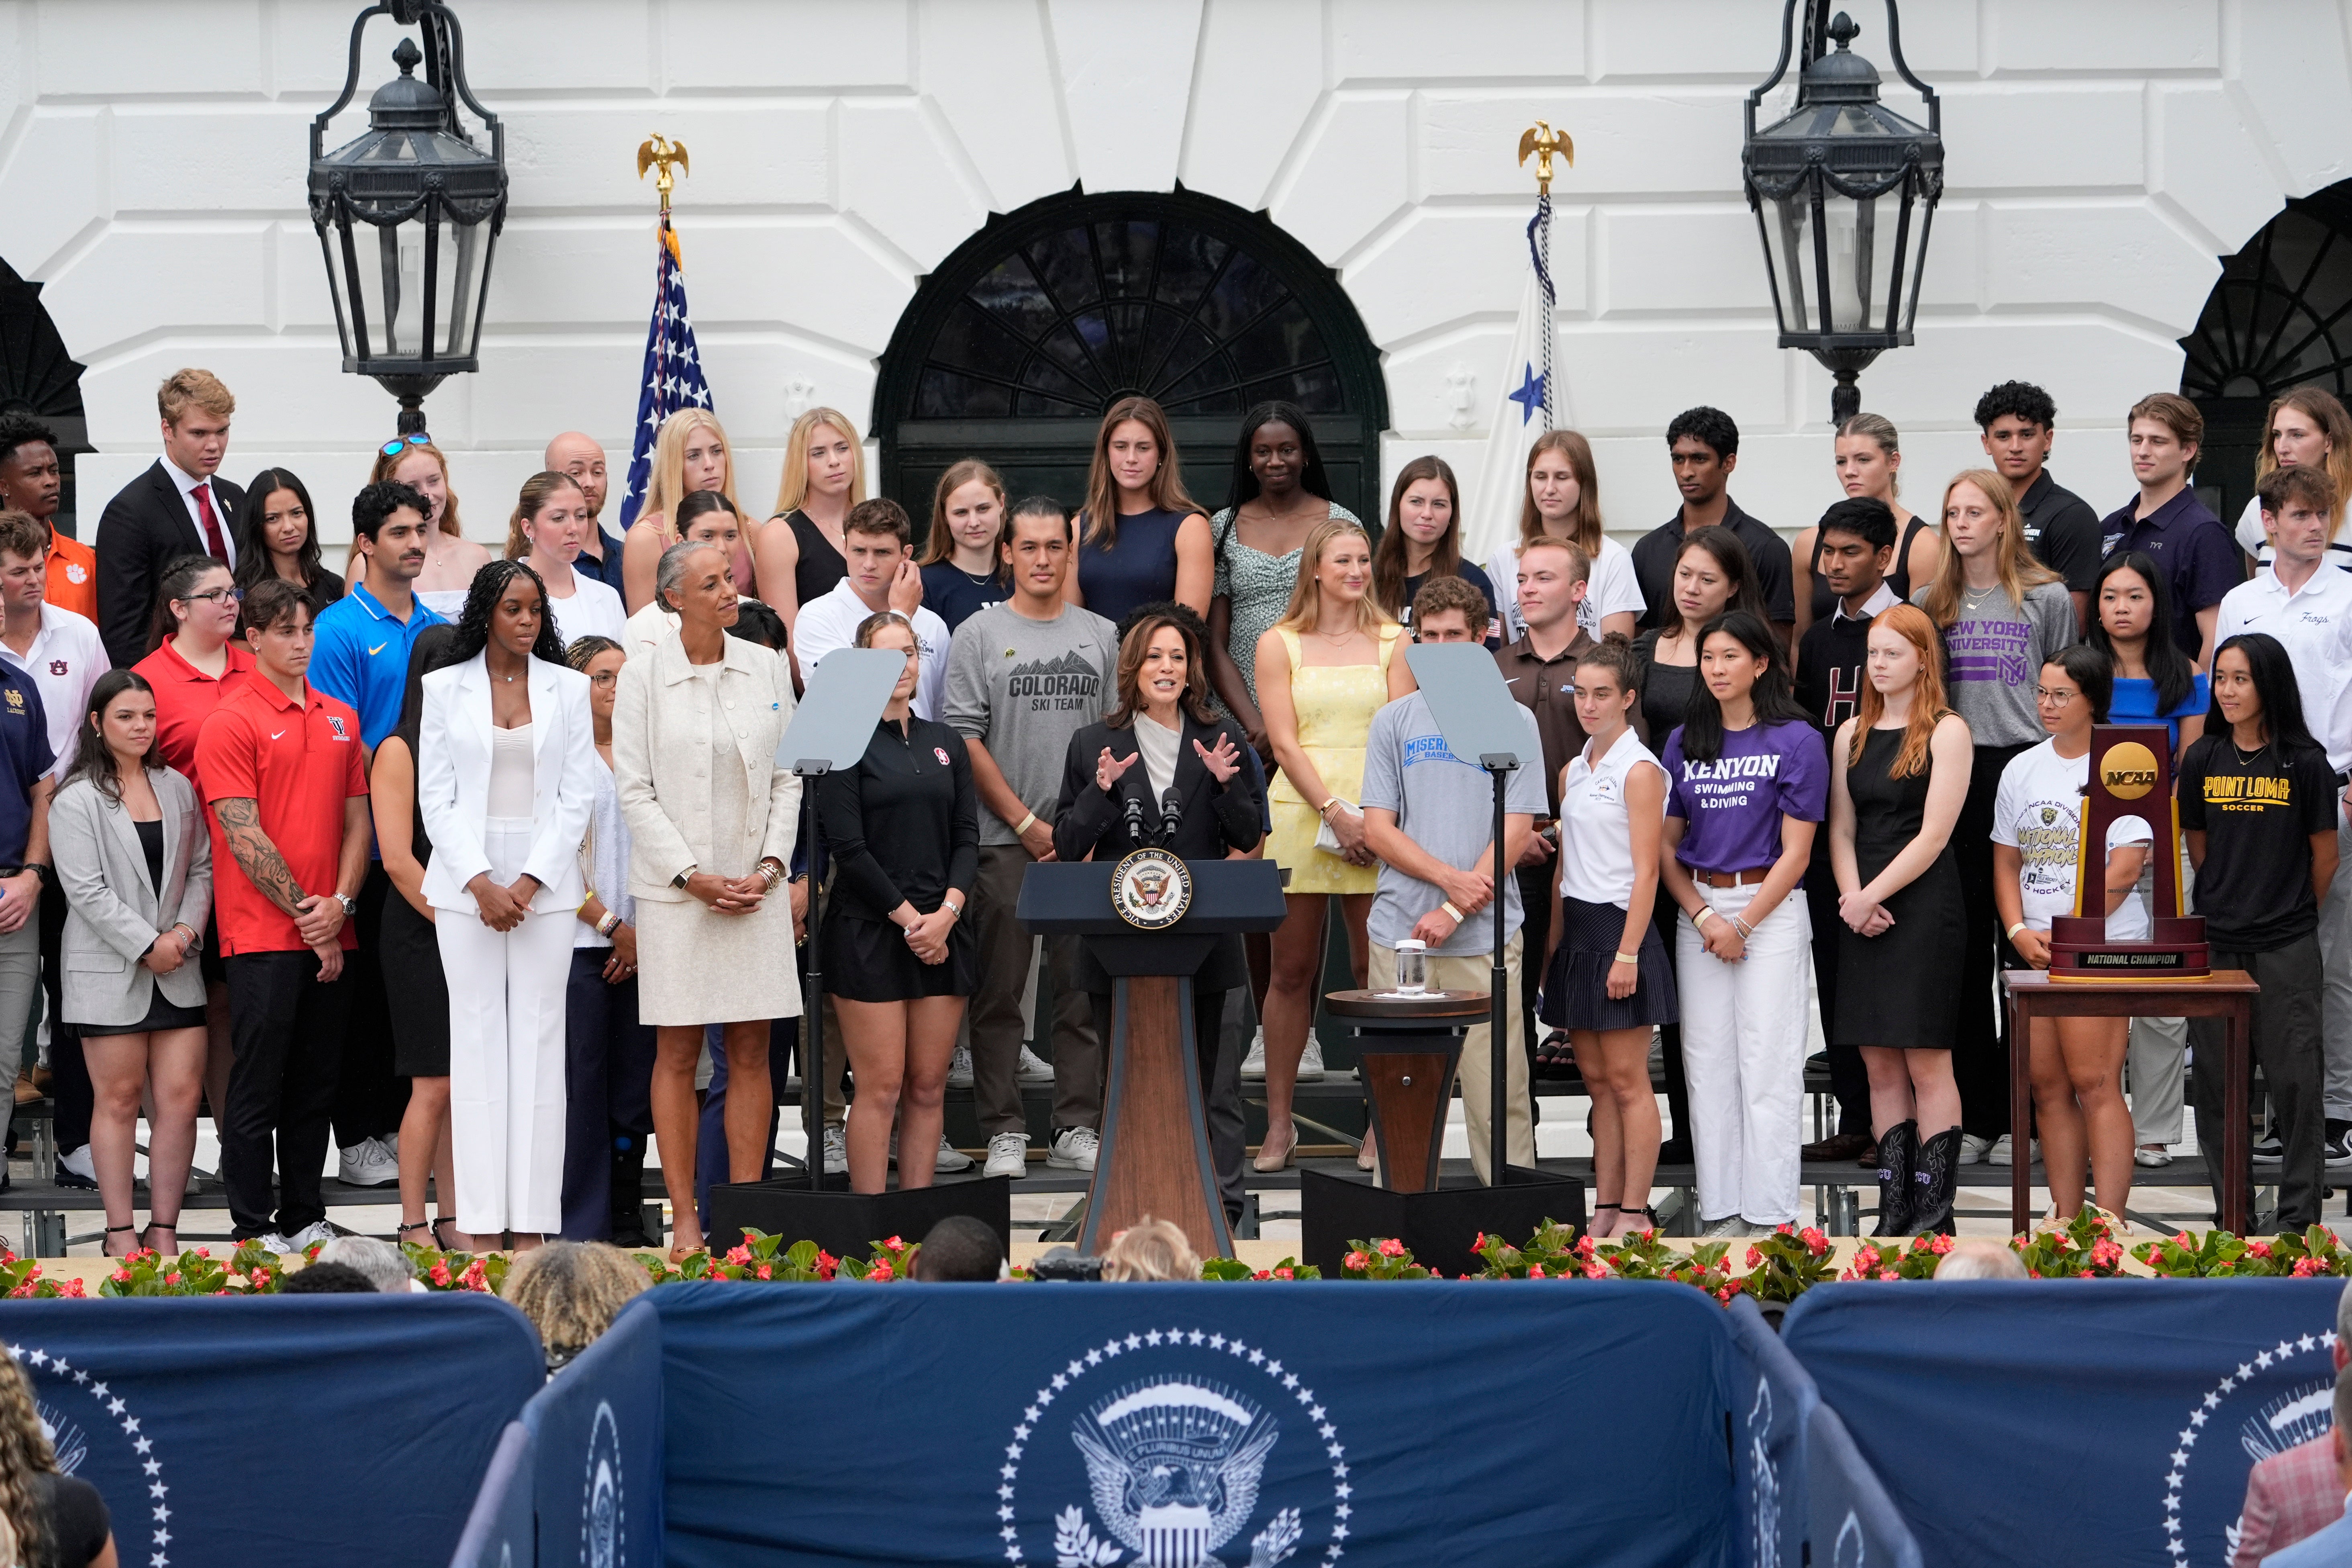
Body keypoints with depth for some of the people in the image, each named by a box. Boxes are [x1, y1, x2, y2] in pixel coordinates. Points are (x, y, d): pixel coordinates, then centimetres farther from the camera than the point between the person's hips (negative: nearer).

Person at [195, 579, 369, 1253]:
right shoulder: (231, 722, -5)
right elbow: (244, 837, -11)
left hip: (329, 938, 6)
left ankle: (306, 1220, 18)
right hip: (262, 935, -6)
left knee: (317, 1084, 10)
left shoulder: (340, 719, 14)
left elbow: (357, 820, 12)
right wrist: (303, 913, -11)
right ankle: (253, 1232, 1)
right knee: (257, 1088, -3)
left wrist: (339, 903, -3)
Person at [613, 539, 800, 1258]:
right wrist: (692, 876, -10)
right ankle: (684, 1220, 5)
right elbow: (635, 790, -4)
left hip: (756, 888, 3)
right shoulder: (643, 675, -2)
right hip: (675, 888, -3)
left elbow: (788, 776, 8)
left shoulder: (766, 668, 7)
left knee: (751, 1052, 3)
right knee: (677, 1053, 0)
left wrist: (770, 866, -4)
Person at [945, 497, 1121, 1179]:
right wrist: (1028, 823, -7)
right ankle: (1004, 1132, 6)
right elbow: (966, 740, -3)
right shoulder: (979, 635, 2)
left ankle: (1076, 1129, 10)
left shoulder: (1101, 636, 11)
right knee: (999, 993, 0)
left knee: (1085, 990, 4)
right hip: (1003, 842, -2)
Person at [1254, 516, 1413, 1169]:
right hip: (1300, 815, 0)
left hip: (1377, 816, 0)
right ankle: (1279, 1124, 9)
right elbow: (1285, 742, 0)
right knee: (1292, 972, 2)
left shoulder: (1391, 641, 9)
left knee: (1376, 971, -2)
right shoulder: (1278, 644, 7)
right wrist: (1335, 813, -12)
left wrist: (1373, 816, -12)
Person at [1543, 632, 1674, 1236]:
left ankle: (1635, 1212, -1)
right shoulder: (1573, 771, 14)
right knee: (1596, 1079, 8)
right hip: (1576, 931, 8)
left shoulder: (1639, 770, -8)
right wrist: (1554, 945, 15)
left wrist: (1628, 953, -18)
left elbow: (1645, 873, -12)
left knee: (1627, 1078, -5)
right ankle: (1605, 1209, 11)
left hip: (1619, 928, -8)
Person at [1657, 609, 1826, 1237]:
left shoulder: (1796, 740, -3)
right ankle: (1720, 1209, 10)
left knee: (1768, 1066, -5)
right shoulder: (1684, 743, 10)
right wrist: (1704, 918, -6)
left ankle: (1769, 1214, -2)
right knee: (1707, 1064, 4)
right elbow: (1666, 844, 8)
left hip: (1770, 908, -4)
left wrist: (1743, 924, -10)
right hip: (1698, 909, 4)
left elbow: (1795, 851, -6)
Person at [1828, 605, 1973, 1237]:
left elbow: (1933, 835, -8)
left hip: (1924, 906, -6)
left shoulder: (1946, 732, -2)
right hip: (1862, 915, 6)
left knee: (1926, 1061, -6)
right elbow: (1841, 830, 12)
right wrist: (1852, 899, -4)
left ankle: (1934, 1209, -4)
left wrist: (1874, 897, -11)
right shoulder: (1851, 735, 15)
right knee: (1879, 1065, 5)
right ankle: (1894, 1207, 8)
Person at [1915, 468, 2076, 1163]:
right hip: (1951, 774, 3)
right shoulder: (1928, 604, 13)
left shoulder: (2048, 598, 5)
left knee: (2025, 947, -1)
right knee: (1965, 949, 2)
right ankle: (1973, 1113, 7)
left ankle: (2019, 1113, 4)